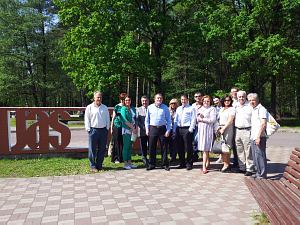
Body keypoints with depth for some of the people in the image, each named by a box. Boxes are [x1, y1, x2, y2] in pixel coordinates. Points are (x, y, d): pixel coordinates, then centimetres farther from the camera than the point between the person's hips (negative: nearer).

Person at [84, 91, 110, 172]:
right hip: (93, 130, -3)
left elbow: (108, 119, 15)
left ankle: (99, 165, 17)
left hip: (103, 130, 3)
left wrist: (107, 128, 6)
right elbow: (87, 119, 3)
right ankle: (93, 166, 7)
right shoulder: (89, 107, 4)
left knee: (102, 149, 6)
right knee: (92, 149, -2)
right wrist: (88, 129, -5)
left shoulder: (105, 108, 13)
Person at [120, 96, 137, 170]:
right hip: (126, 129, -6)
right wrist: (132, 128, -16)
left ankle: (129, 162, 17)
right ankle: (125, 163, 1)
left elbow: (135, 119, 14)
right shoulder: (123, 109, -6)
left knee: (130, 146, 10)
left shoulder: (133, 109, 13)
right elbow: (125, 120, -14)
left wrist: (135, 128, 1)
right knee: (126, 146, -4)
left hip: (133, 130, 6)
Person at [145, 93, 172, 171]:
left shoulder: (165, 108, 3)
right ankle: (152, 164, 16)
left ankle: (165, 164, 13)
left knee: (164, 147, 3)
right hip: (153, 128, 1)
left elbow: (168, 120, 3)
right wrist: (147, 129, 4)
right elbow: (147, 119, 11)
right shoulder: (150, 107, 7)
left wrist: (168, 130, -5)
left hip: (162, 128, -1)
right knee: (152, 147, 5)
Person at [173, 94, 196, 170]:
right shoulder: (178, 109, 20)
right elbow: (175, 120, 19)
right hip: (179, 129, 6)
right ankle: (182, 163, 20)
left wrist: (191, 129, -15)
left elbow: (193, 120, -5)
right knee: (180, 147, 10)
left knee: (188, 147, -2)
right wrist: (174, 129, 10)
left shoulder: (191, 108, 2)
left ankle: (189, 164, 7)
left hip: (187, 129, -6)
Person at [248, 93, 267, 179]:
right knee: (255, 156, 13)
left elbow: (263, 124, -17)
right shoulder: (253, 110, 19)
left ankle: (262, 174, 3)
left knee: (260, 155, -5)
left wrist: (258, 136, -21)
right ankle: (258, 172, 23)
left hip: (259, 137, -9)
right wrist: (252, 136, 17)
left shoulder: (261, 109, -10)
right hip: (253, 137, 9)